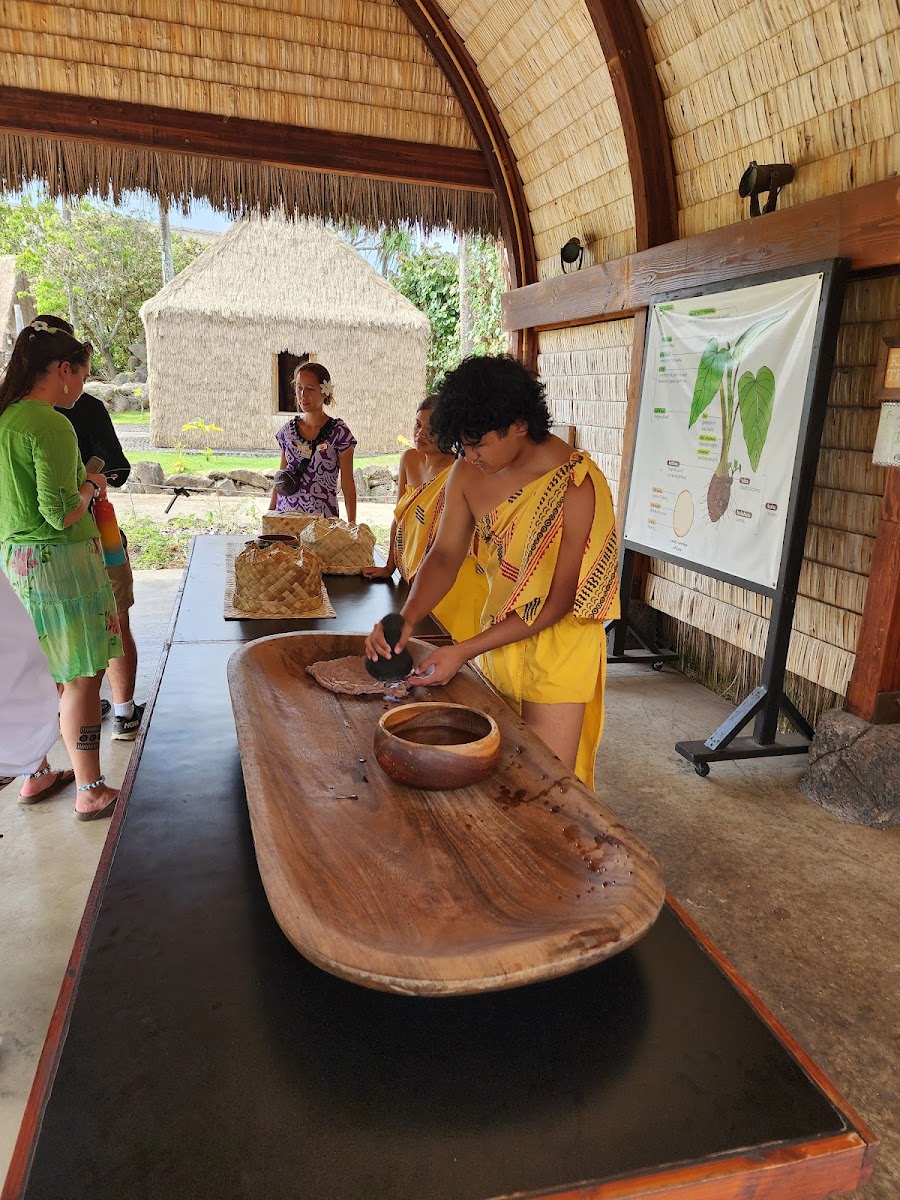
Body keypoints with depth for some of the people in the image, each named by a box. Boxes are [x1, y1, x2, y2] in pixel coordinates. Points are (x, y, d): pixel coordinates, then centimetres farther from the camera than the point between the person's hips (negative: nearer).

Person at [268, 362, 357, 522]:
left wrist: (352, 525, -8)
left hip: (322, 516, -4)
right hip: (285, 515, 4)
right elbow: (281, 479, 14)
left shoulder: (338, 432, -6)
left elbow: (348, 485, -5)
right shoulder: (288, 430, 6)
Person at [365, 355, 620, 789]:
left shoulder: (576, 486, -24)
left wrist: (464, 652, -26)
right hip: (498, 634, 6)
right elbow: (445, 556, -1)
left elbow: (558, 601, -22)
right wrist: (405, 618, -21)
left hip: (556, 647, -6)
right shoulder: (468, 473, -5)